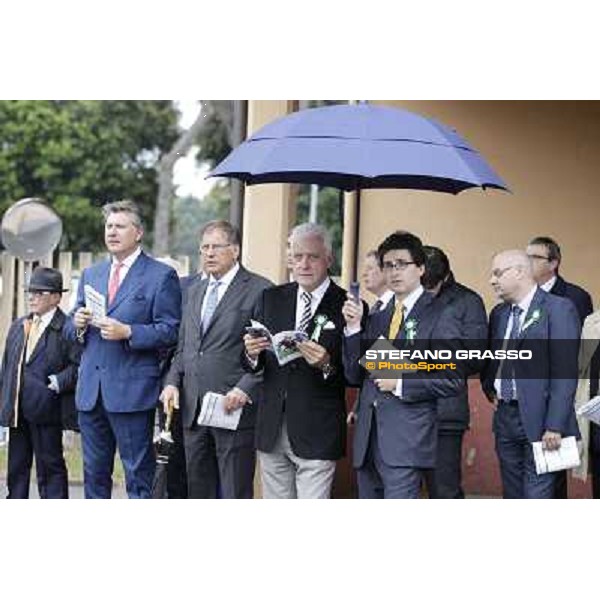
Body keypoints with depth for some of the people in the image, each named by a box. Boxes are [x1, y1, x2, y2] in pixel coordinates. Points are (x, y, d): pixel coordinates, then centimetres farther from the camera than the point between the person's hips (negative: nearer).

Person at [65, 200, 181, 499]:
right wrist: (78, 325, -3)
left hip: (132, 391, -6)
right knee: (94, 473, 12)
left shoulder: (161, 276, -1)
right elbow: (70, 330, 20)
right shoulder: (90, 275, 17)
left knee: (138, 475, -3)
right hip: (91, 390, 6)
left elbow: (170, 331, -8)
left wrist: (127, 332, -20)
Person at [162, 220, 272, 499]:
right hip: (193, 410, 7)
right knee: (199, 492, 11)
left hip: (235, 408, -6)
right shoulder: (194, 291, 18)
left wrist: (245, 389, -17)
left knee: (236, 494, -3)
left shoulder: (259, 290, -4)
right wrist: (173, 382, 6)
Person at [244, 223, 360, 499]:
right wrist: (252, 354, -13)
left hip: (317, 433, -4)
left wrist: (327, 365, -25)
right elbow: (255, 367, 9)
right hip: (272, 429, 5)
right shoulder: (271, 298, 9)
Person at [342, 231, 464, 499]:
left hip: (407, 440, -7)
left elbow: (454, 381, -7)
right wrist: (353, 327, 0)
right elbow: (355, 376, 12)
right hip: (368, 439, 7)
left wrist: (401, 384, -13)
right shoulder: (377, 319, 16)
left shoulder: (439, 317, -3)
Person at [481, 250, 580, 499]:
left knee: (537, 497, -9)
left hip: (538, 420, -7)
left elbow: (565, 373, -15)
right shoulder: (499, 313, 13)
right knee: (512, 495, 12)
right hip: (505, 416, 7)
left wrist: (554, 426, -20)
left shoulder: (558, 309, -9)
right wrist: (490, 389, 9)